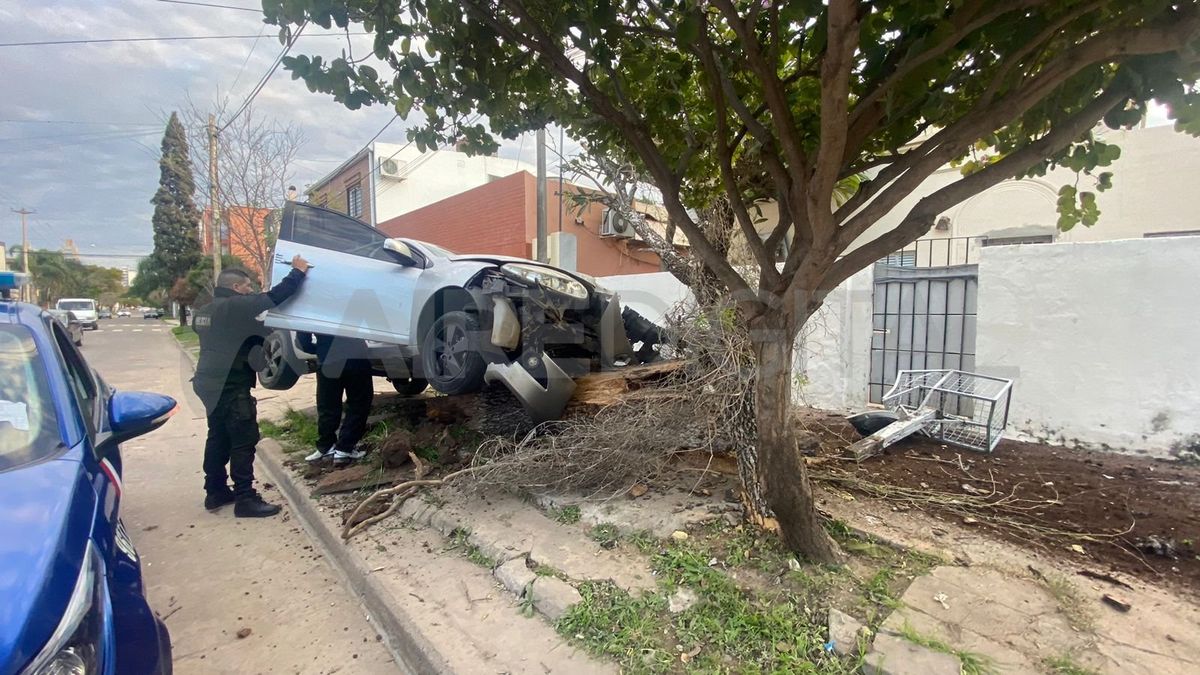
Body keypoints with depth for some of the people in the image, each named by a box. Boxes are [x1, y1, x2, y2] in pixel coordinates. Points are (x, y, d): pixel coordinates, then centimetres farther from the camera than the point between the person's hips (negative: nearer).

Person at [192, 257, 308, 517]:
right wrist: (298, 272, -12)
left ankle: (215, 491, 26)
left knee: (219, 437, 17)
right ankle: (245, 498, -4)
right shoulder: (235, 306, -15)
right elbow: (273, 298, -22)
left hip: (211, 382, 10)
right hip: (230, 386, -10)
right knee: (244, 440, -6)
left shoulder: (205, 310, 13)